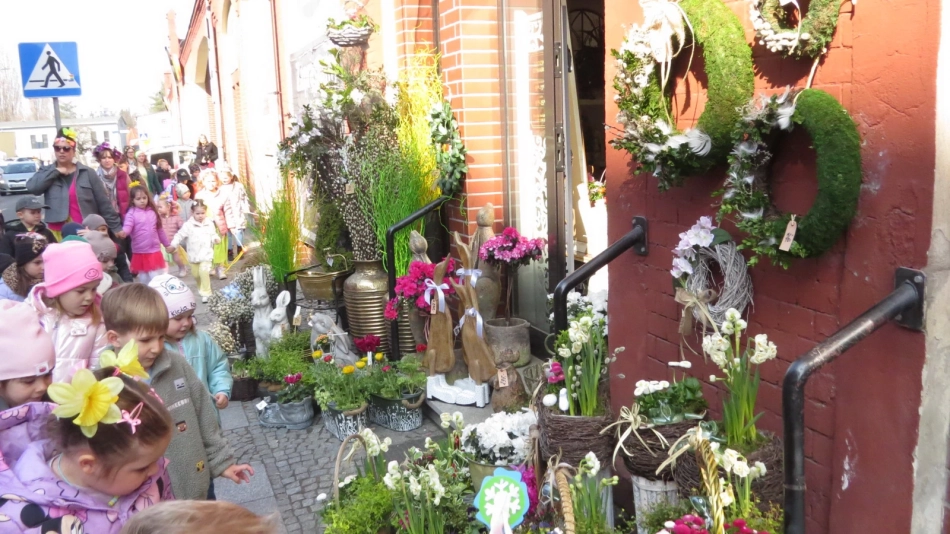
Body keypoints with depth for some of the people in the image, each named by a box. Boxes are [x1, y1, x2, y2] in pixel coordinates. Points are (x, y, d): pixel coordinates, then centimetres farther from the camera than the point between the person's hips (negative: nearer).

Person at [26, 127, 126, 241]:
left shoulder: (88, 173, 3)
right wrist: (56, 171, -11)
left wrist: (116, 226, -1)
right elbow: (32, 187, -11)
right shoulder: (47, 172, 9)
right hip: (59, 233, 1)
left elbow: (103, 203, 2)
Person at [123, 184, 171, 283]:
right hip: (140, 252, -2)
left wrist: (167, 244, 20)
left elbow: (160, 230, 14)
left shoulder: (153, 212, 6)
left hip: (154, 251, 2)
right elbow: (127, 227, -20)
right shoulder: (131, 213, -6)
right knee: (143, 278, 9)